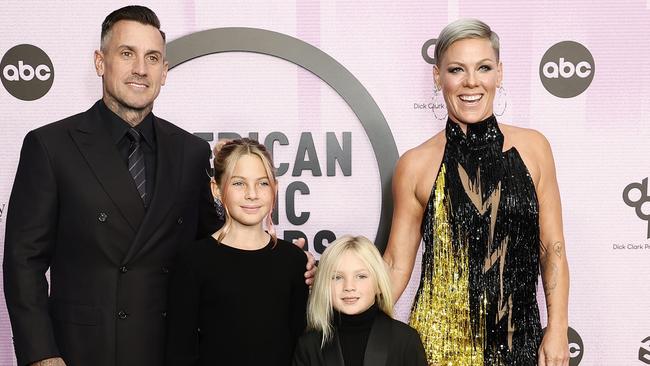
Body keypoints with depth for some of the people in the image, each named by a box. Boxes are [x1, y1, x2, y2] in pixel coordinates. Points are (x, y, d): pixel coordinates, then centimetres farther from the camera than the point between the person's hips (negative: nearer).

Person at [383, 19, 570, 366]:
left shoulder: (533, 147, 0)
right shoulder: (416, 164, -5)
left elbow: (552, 249, 3)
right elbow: (397, 263, -2)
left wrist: (557, 331, -2)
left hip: (517, 336, 2)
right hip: (442, 337, -1)